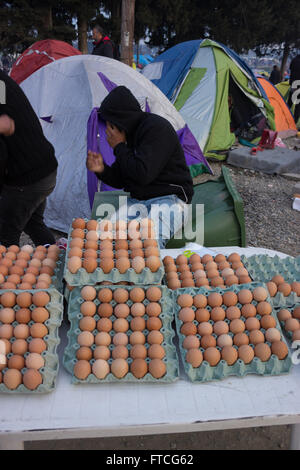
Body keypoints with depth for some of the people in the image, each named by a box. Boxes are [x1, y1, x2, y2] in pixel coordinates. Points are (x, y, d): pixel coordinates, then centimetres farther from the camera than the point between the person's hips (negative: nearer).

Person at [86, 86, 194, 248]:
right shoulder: (131, 133, 12)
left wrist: (119, 146, -11)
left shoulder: (157, 128, -13)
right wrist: (102, 170, -5)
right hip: (136, 201, 7)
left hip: (169, 199, -7)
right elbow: (120, 180, 17)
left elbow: (143, 174, -24)